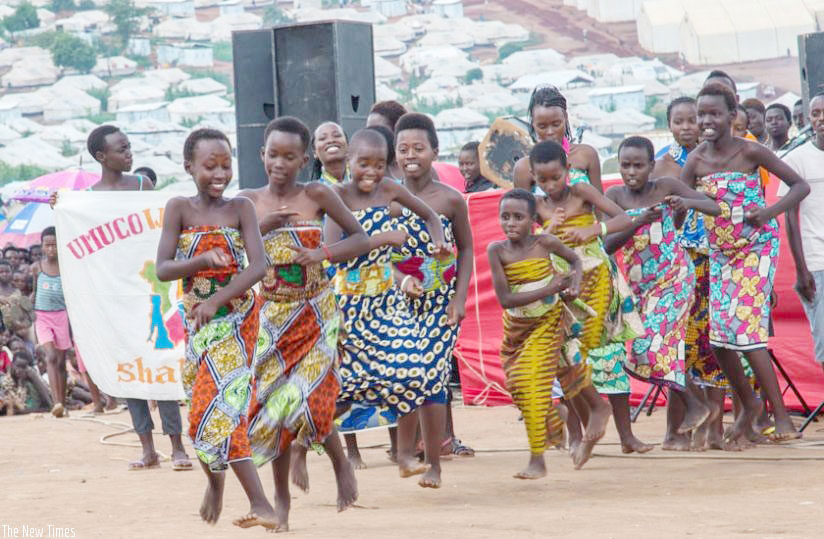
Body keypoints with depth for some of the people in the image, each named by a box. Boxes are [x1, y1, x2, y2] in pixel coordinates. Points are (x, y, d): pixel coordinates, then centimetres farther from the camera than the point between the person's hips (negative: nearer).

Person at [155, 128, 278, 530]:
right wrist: (203, 260, -23)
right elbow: (163, 269, -6)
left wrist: (217, 299, -22)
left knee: (218, 406, -15)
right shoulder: (179, 208, -1)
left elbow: (258, 266, -12)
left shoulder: (240, 208, -3)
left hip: (237, 316, -2)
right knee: (207, 408, 8)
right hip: (196, 322, 2)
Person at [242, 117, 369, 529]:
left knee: (308, 399, -12)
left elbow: (361, 238, -2)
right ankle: (281, 496, 17)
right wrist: (262, 227, -16)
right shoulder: (249, 201, 1)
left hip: (315, 311, -2)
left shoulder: (317, 195, -4)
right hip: (272, 315, 2)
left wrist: (322, 254, -19)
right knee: (277, 401, 4)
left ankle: (341, 463, 17)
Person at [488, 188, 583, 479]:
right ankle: (554, 428, 42)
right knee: (517, 386, 13)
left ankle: (538, 460, -7)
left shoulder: (544, 242, -16)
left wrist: (575, 284, -14)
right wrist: (549, 289, -26)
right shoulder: (497, 250, -16)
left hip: (546, 323, -3)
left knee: (533, 386, -14)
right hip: (515, 326, 3)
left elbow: (574, 259, 6)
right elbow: (505, 299, -22)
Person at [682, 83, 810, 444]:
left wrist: (769, 212, -25)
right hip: (720, 252, 5)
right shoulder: (695, 161, -4)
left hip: (757, 248, -5)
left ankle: (781, 414, -5)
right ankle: (749, 404, 26)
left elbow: (800, 186, -10)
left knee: (746, 331, -14)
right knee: (719, 336, 3)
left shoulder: (750, 152, -13)